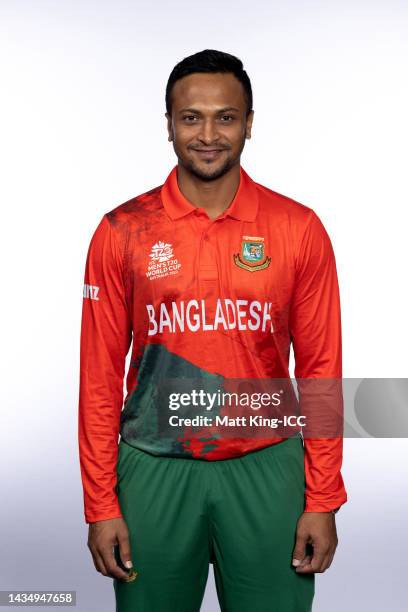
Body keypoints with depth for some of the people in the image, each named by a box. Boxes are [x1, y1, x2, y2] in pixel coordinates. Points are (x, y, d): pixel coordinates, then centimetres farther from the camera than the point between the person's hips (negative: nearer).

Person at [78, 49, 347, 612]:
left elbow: (320, 369, 1)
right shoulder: (122, 232, -2)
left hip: (265, 468, 0)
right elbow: (101, 375, 1)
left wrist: (323, 501, -1)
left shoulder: (299, 229, -2)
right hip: (154, 471, 0)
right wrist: (100, 505, -1)